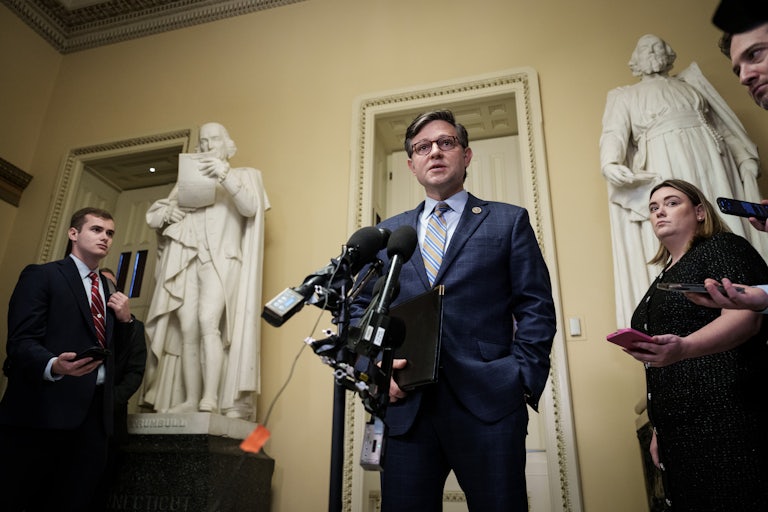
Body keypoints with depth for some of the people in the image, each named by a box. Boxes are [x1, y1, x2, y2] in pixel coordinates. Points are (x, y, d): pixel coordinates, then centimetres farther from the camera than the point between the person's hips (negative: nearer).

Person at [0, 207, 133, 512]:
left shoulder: (108, 290, 21)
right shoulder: (41, 275, -1)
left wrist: (124, 319, 5)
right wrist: (53, 366, -32)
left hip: (95, 410, 7)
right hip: (45, 407, -6)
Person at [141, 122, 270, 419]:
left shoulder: (243, 176, 14)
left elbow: (250, 208, -6)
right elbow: (151, 215, 23)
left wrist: (225, 177, -20)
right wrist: (168, 212, 0)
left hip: (220, 258, -4)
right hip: (186, 260, 4)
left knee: (208, 322, -23)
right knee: (188, 330, -5)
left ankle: (211, 399, -25)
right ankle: (191, 400, -3)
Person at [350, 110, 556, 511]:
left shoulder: (509, 221, 9)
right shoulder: (386, 233, 16)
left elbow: (536, 308, 4)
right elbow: (360, 309, 14)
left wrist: (523, 380, -6)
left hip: (488, 404, -2)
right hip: (405, 406, 2)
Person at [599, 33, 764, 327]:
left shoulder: (691, 82, 24)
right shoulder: (625, 97, 14)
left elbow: (724, 125, 22)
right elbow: (614, 135, -4)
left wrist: (746, 158, 10)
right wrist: (610, 164, -25)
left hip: (708, 161, 3)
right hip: (664, 169, -3)